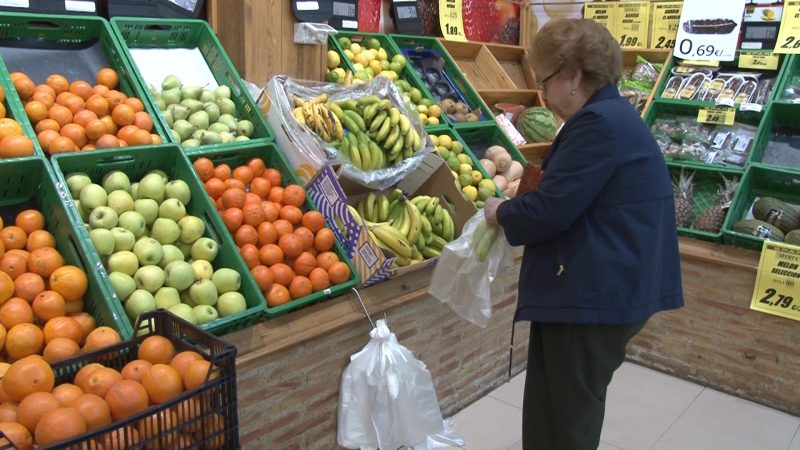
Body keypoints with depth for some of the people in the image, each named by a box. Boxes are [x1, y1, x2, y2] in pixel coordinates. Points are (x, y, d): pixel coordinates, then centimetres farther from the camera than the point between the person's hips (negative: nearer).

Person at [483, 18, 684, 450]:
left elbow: (550, 210, -22)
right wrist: (516, 207, 11)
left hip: (594, 295, -10)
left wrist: (502, 212, -3)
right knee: (556, 408, 21)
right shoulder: (612, 116, 15)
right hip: (606, 287, 10)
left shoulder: (598, 122, -19)